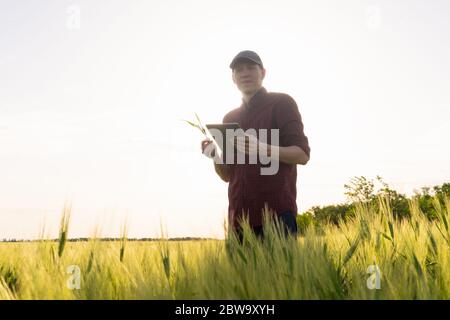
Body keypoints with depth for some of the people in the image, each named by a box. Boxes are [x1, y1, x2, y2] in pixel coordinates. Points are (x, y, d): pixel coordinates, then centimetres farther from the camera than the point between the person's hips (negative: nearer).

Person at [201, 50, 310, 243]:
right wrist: (215, 156, -3)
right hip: (240, 216, 5)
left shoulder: (282, 103, 4)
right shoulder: (229, 119, 20)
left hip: (276, 212, -5)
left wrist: (264, 149, -22)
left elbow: (303, 155, -6)